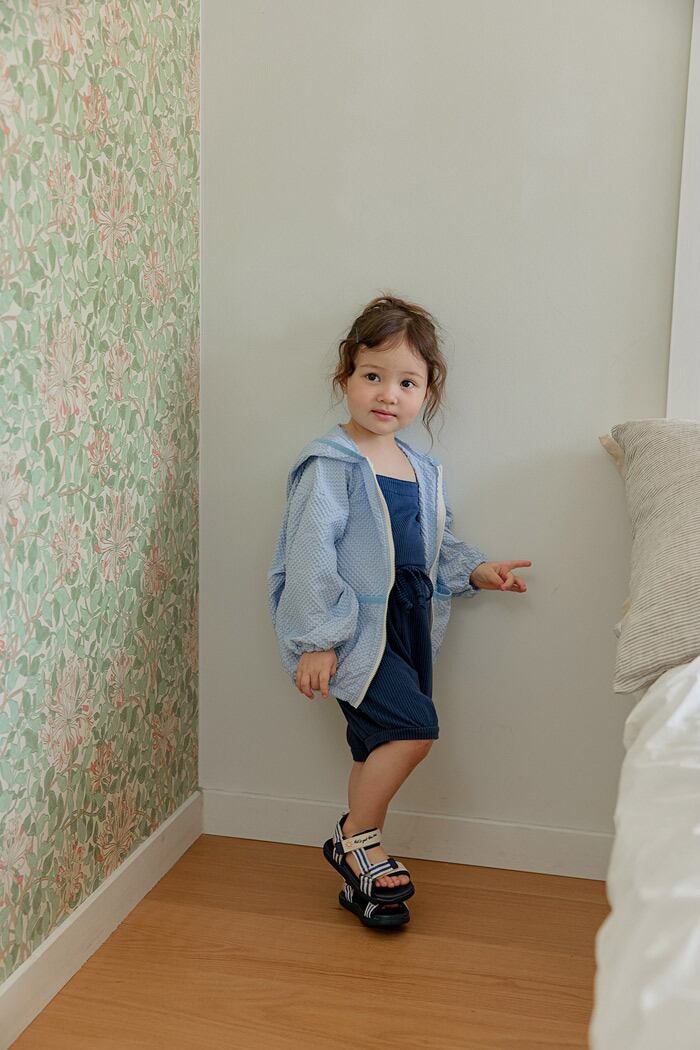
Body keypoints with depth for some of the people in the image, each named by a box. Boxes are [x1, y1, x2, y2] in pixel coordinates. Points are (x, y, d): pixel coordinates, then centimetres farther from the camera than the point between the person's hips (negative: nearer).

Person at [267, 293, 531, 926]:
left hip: (408, 624, 8)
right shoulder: (331, 464, -14)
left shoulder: (423, 470, 11)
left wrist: (474, 569, 7)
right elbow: (311, 554, -17)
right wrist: (315, 640, -19)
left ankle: (362, 873, 29)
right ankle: (355, 841, 4)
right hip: (354, 627, -7)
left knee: (379, 744, 13)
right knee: (414, 726, -18)